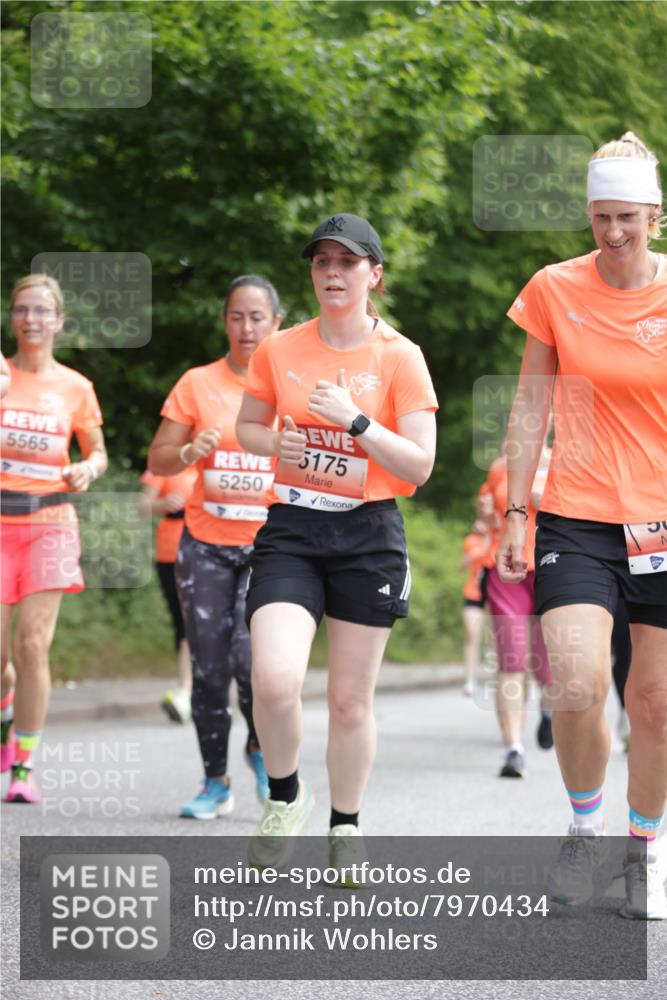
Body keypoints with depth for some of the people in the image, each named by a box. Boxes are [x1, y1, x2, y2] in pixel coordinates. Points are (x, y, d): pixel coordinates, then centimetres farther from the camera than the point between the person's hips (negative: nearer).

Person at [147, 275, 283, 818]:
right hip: (207, 545, 2)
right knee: (209, 668, -1)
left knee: (251, 654, -20)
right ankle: (216, 783, 13)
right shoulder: (197, 384, 5)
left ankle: (261, 747, 9)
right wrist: (191, 451, -14)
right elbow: (158, 462, 6)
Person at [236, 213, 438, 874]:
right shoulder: (279, 351, 3)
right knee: (274, 682, -19)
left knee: (351, 699, 6)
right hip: (291, 529, 1)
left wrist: (355, 419, -19)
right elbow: (247, 426, 18)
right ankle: (284, 796, 8)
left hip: (369, 534, -1)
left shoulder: (399, 357, -3)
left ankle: (345, 825, 27)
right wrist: (276, 444, -4)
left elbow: (418, 467, -7)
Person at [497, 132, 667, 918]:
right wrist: (515, 511, 3)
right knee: (577, 689, -14)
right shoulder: (554, 291, 0)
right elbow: (531, 406, 7)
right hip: (577, 519, 0)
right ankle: (586, 825, 11)